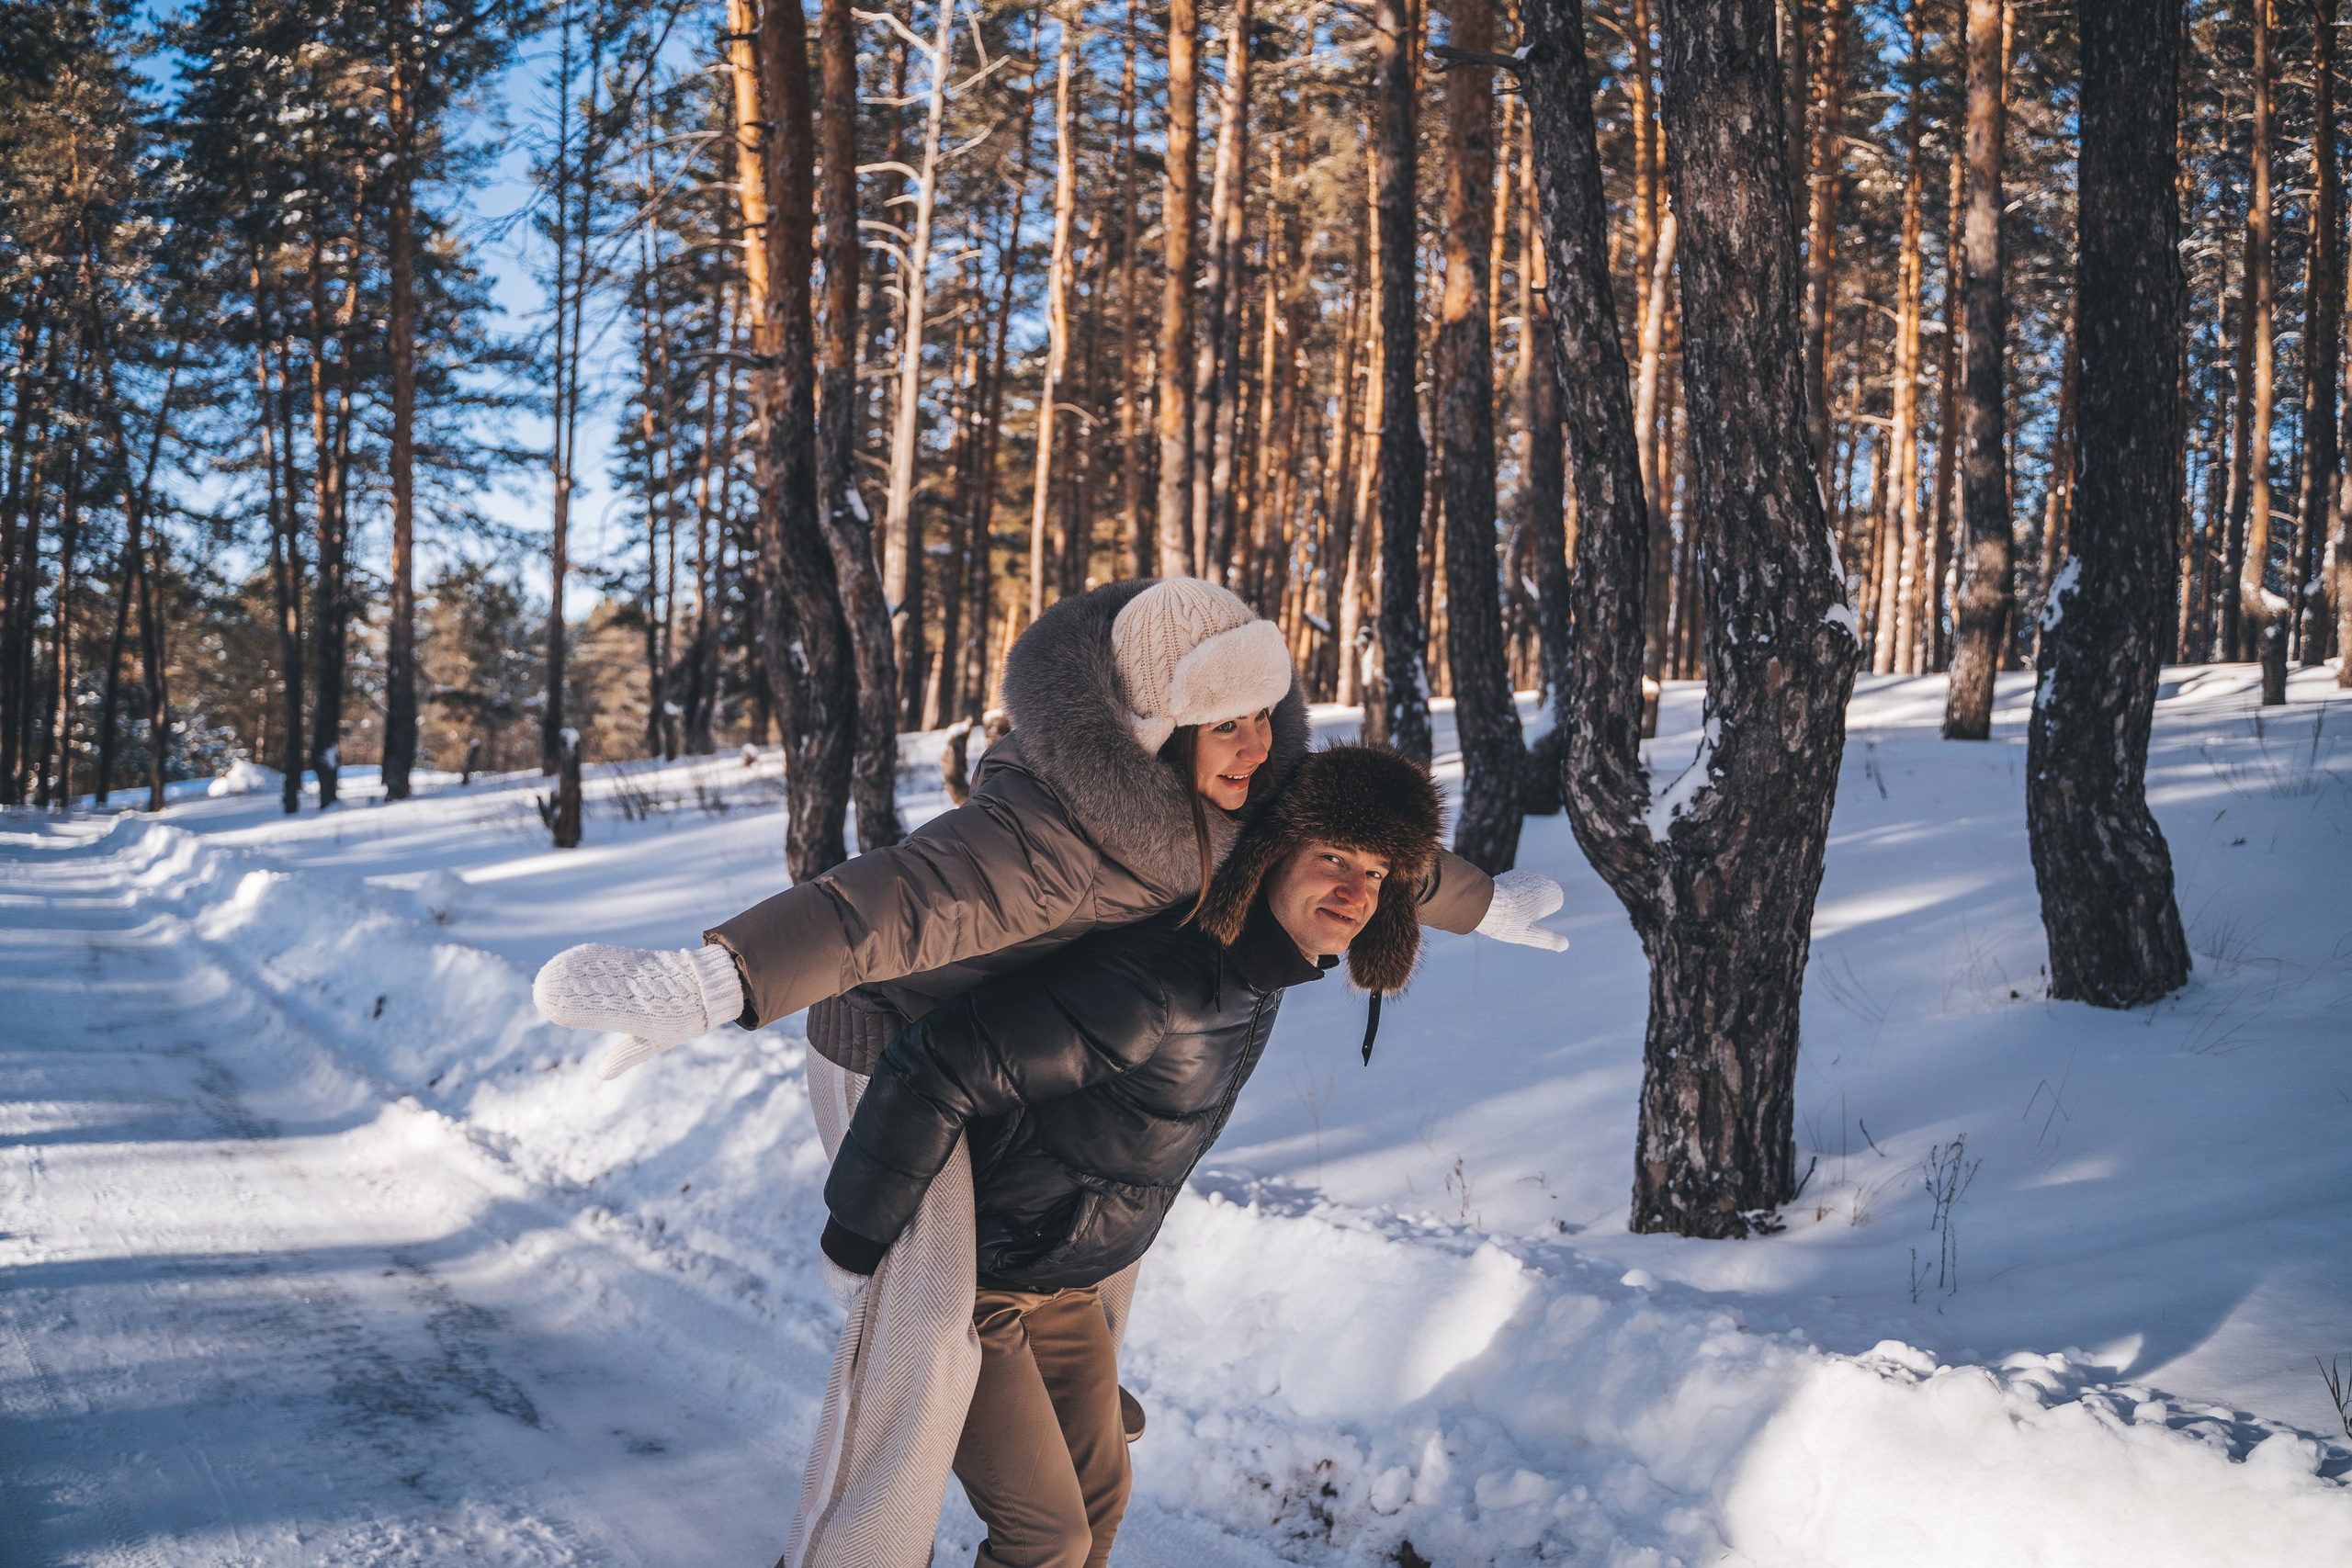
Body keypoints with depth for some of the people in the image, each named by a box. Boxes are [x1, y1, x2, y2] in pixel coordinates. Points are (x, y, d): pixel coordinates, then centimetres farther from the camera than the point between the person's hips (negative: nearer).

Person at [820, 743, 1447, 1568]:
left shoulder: (1256, 977, -5)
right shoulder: (1155, 982, -35)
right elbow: (937, 1068, -36)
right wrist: (856, 1245, -26)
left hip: (1065, 1284, 9)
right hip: (972, 1280, -9)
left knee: (1098, 1499, 18)